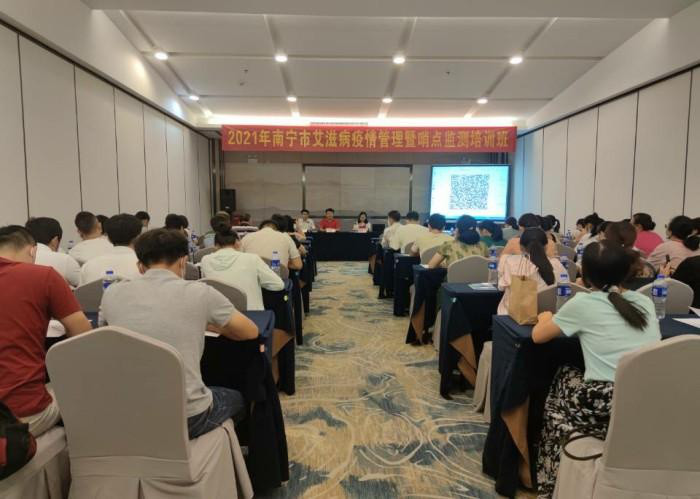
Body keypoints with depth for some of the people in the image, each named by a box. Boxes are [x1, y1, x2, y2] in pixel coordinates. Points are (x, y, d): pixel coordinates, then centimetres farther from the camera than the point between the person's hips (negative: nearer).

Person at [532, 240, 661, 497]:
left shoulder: (583, 303, -5)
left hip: (608, 408, -5)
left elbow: (538, 336, 5)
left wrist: (546, 318, 28)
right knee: (576, 379, 28)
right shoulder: (645, 302, 11)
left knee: (564, 378, 24)